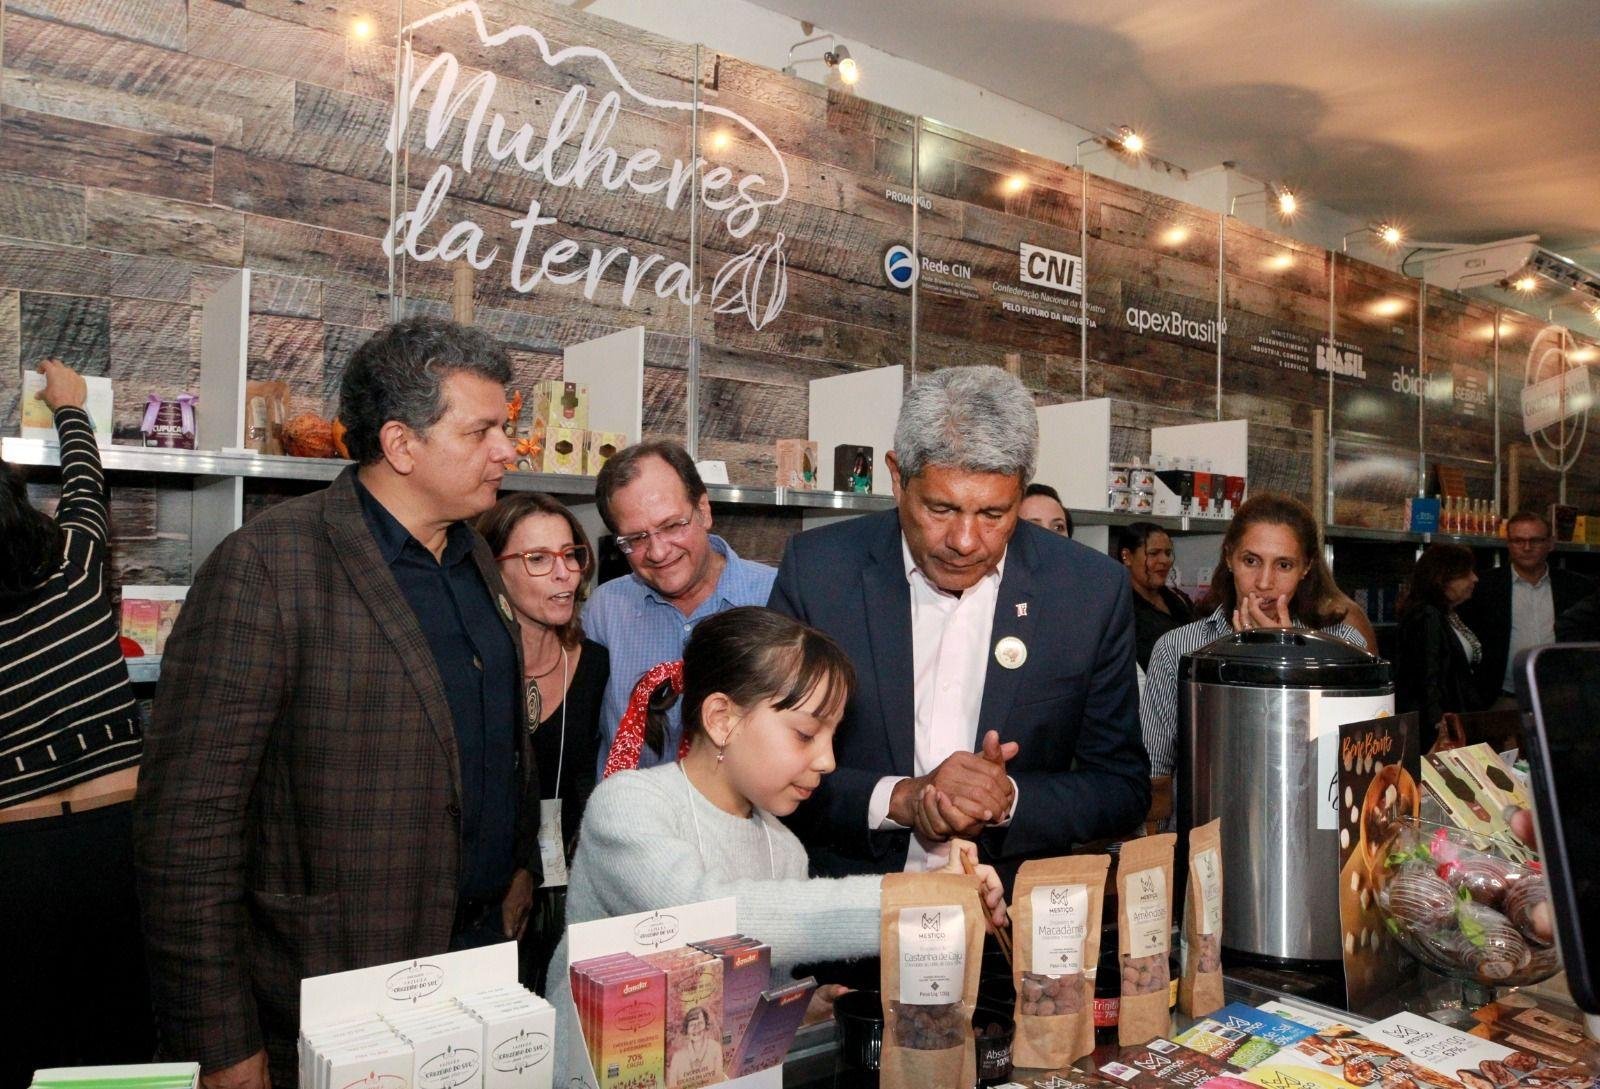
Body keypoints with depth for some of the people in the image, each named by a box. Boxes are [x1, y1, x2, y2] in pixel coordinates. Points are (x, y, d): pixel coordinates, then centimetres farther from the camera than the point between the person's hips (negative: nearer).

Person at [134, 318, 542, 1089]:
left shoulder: (474, 557, 6)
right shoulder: (267, 567, -17)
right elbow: (186, 822, -18)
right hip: (336, 1006, -6)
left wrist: (522, 867, 11)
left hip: (489, 946, 7)